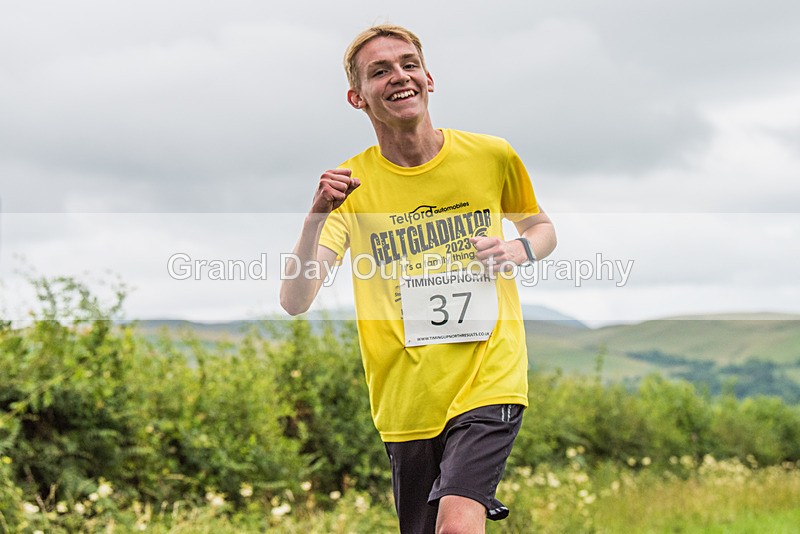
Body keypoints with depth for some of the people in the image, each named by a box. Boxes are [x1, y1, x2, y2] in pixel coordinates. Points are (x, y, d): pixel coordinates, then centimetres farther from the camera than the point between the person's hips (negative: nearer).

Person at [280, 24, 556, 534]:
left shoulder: (492, 156, 0)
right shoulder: (349, 184, -2)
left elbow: (543, 228, 19)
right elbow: (294, 302, -11)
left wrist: (519, 250, -5)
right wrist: (316, 217, -27)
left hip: (488, 380, -1)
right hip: (406, 399, 2)